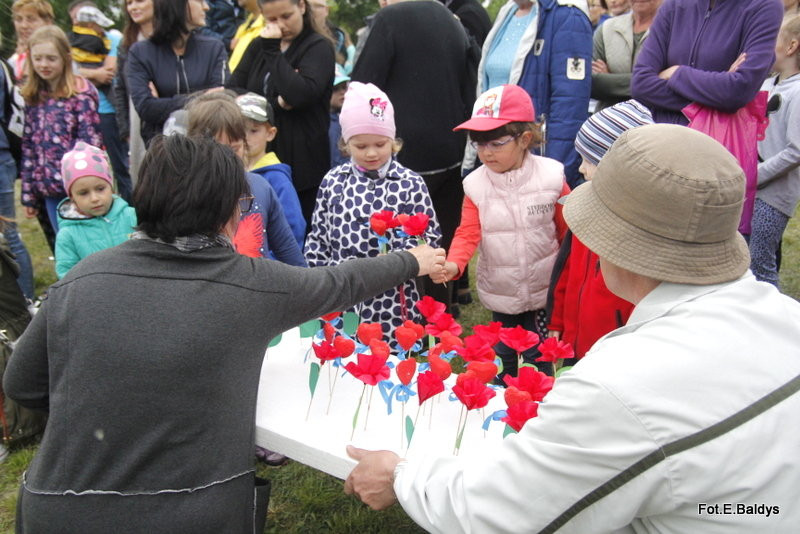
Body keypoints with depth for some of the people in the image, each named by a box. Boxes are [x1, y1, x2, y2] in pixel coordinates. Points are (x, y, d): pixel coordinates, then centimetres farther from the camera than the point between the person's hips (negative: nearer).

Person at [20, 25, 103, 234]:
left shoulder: (81, 94, -7)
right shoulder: (33, 97, 10)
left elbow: (90, 143, -11)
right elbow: (28, 146, 11)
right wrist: (28, 194, 10)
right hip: (50, 189, 5)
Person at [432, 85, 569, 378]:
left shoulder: (550, 177, -12)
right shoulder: (476, 184, -8)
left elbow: (567, 232, -4)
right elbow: (468, 232, -13)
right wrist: (454, 264, -32)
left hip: (542, 292, -2)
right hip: (499, 293, 2)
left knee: (537, 360, 10)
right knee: (503, 357, 22)